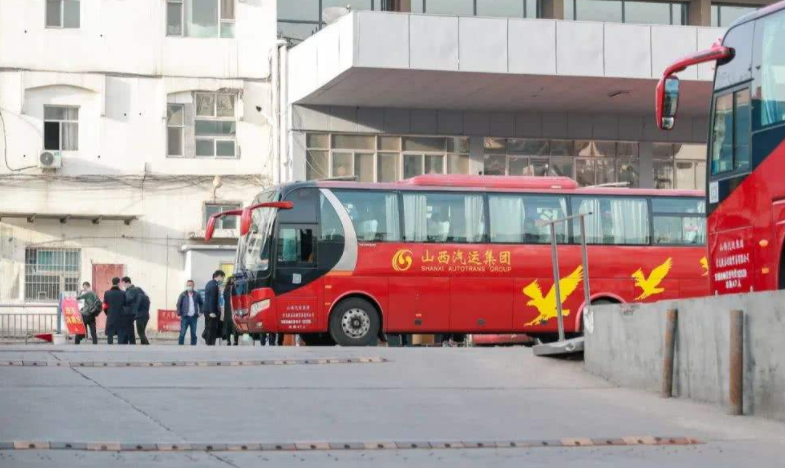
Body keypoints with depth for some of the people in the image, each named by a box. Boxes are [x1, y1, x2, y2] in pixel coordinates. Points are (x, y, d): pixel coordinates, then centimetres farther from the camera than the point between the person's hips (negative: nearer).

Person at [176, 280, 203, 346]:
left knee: (193, 333, 6)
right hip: (185, 317, -2)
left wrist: (200, 312, 10)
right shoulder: (183, 295, 0)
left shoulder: (196, 295, 6)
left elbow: (201, 303, 20)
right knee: (182, 333, -5)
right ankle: (180, 345, -1)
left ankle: (193, 345, 11)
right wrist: (179, 314, -6)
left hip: (193, 317, 2)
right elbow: (178, 304, 0)